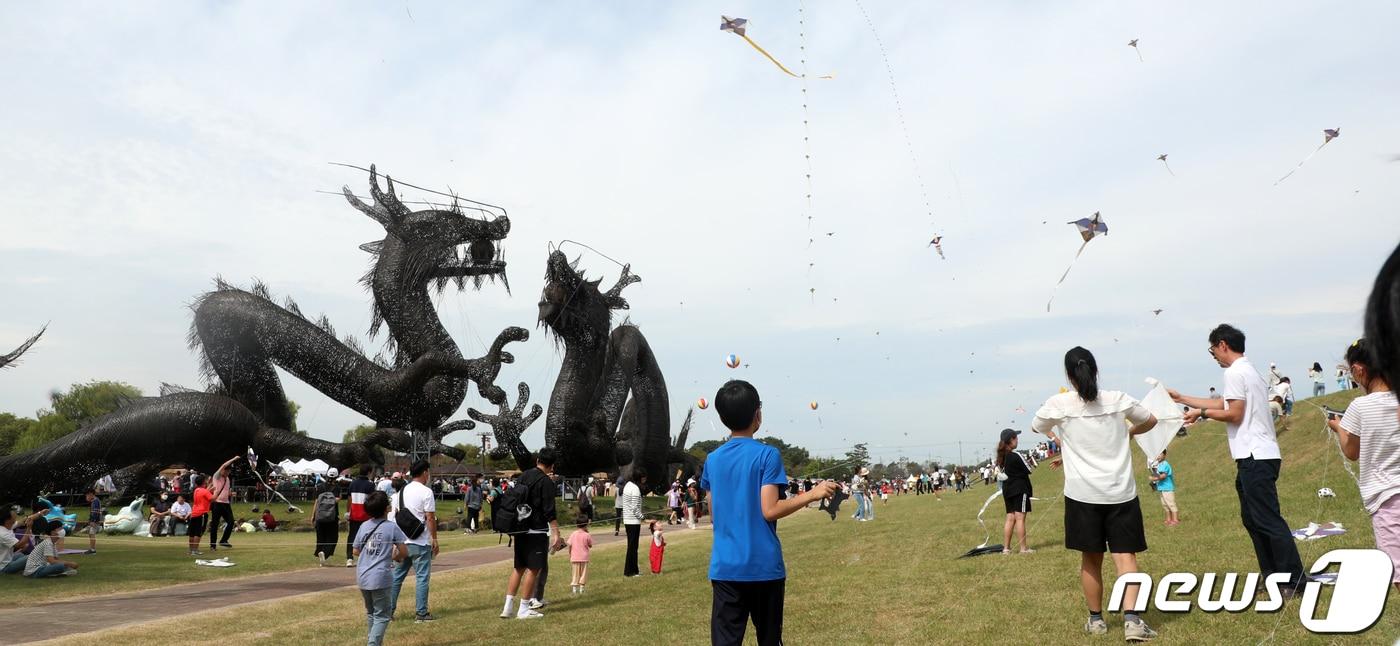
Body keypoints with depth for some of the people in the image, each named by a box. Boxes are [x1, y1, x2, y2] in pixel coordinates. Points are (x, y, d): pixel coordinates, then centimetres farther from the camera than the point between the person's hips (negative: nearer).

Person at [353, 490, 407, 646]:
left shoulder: (364, 526, 6)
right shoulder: (391, 527, -7)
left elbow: (355, 551, 13)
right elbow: (404, 551, -5)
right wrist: (395, 557, 16)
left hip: (362, 577, 5)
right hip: (380, 578, -5)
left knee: (371, 612, 22)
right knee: (382, 616, 0)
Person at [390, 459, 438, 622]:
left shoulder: (402, 491, 9)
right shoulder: (426, 492, -13)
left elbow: (396, 515, 14)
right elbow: (430, 518, -14)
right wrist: (435, 539, -7)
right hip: (420, 543, -7)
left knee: (397, 576, 14)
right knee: (422, 577, 1)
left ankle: (388, 610, 19)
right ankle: (421, 613, 3)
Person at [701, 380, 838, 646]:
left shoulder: (712, 459, 7)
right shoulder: (767, 455, -8)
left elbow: (713, 515, 12)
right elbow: (769, 510, -14)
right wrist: (813, 494, -7)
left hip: (725, 567, 3)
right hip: (763, 565, -3)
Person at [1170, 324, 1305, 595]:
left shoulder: (1235, 372, -12)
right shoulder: (1249, 370, 19)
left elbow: (1234, 414, -16)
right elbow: (1222, 403, 24)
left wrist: (1201, 413, -3)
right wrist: (1181, 398, 27)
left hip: (1256, 457, -10)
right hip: (1258, 456, 10)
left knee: (1268, 520, -7)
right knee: (1251, 518, 14)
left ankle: (1294, 581, -4)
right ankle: (1273, 577, 18)